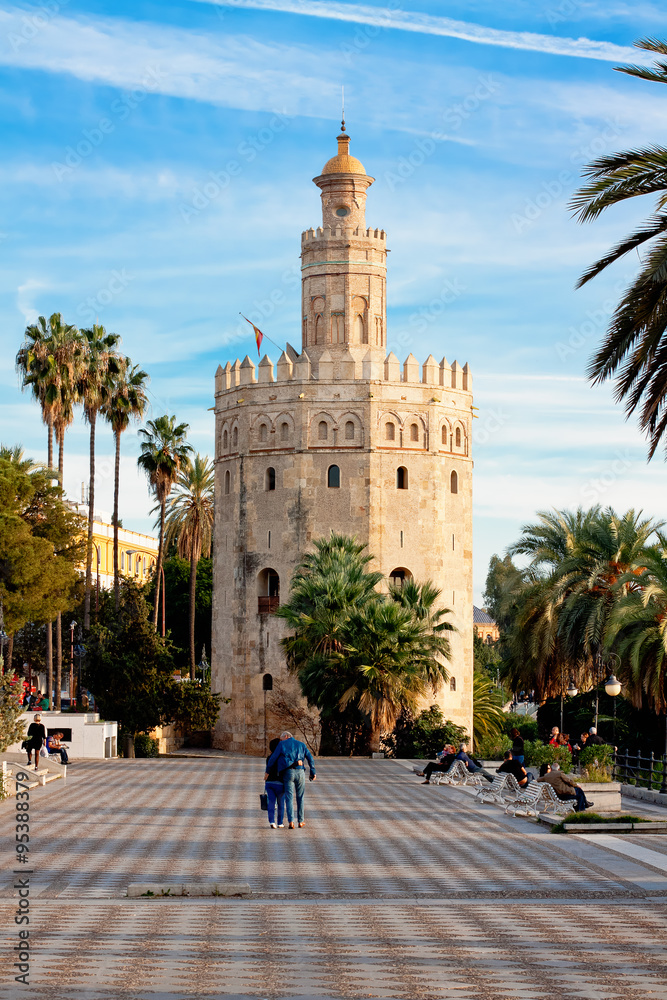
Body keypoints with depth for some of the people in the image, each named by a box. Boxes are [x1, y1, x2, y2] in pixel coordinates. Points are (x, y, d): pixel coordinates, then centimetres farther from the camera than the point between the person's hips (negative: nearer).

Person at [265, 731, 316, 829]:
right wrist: (313, 772, 11)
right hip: (300, 772, 2)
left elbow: (273, 758, 3)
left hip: (288, 773, -2)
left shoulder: (282, 744, 9)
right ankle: (300, 821, 22)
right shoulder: (301, 744, 17)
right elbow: (310, 758, 9)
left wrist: (267, 771, 9)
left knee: (289, 798, -1)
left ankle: (291, 822, -14)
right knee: (300, 797, 15)